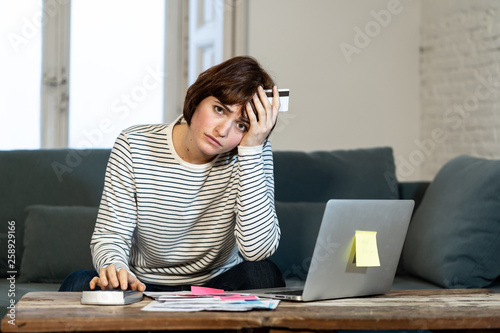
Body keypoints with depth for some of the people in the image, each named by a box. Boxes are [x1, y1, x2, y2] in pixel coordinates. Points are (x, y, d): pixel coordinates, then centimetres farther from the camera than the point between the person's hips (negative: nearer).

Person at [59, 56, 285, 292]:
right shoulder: (134, 147, -11)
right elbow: (109, 235, -10)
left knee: (262, 273, -28)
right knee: (78, 284, -30)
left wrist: (251, 149, -26)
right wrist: (114, 269, -36)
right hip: (143, 288, -2)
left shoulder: (253, 153, -12)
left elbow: (257, 250, -25)